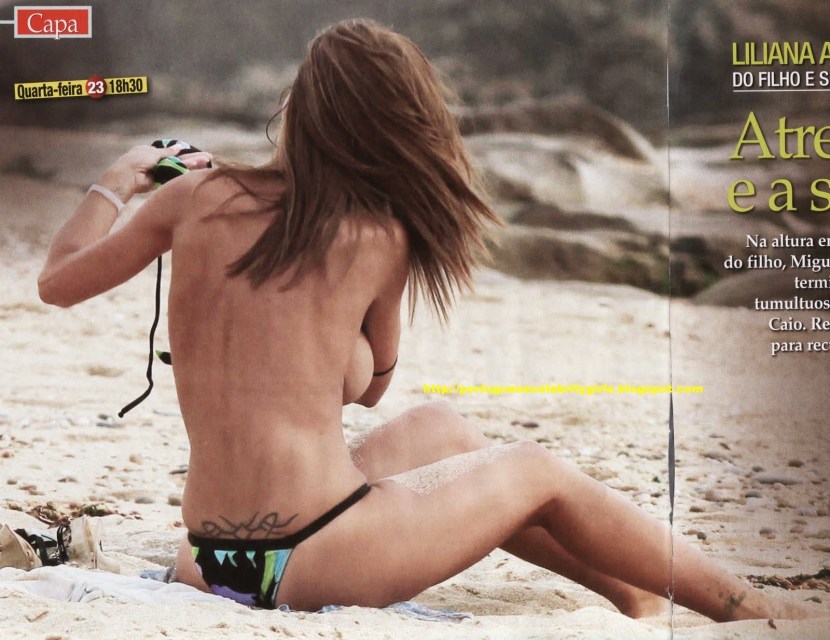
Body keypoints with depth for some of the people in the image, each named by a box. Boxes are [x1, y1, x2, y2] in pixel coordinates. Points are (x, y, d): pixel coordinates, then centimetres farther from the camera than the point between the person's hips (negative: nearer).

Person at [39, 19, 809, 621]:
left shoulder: (197, 196, 2)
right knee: (542, 473, 18)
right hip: (307, 561, -5)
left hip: (217, 559, 5)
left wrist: (117, 181, 28)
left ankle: (630, 589, 40)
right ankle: (757, 610, 31)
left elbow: (58, 280, 13)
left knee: (438, 430, 28)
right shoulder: (379, 236, -2)